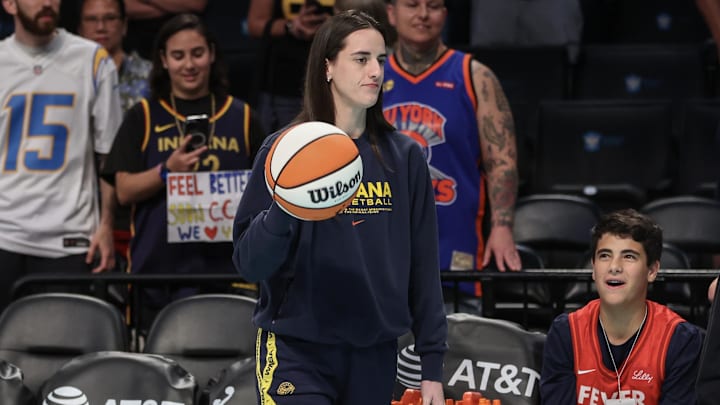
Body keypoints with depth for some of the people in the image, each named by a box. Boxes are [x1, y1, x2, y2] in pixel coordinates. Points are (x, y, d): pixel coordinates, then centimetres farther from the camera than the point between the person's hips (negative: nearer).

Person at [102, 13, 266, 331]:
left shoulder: (241, 117, 10)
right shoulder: (144, 117, 7)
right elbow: (125, 191, 0)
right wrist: (167, 170, -16)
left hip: (224, 266, 1)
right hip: (156, 269, -1)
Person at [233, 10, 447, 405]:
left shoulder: (403, 157, 5)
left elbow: (423, 268, 8)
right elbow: (249, 264, -9)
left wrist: (432, 364, 5)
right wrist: (283, 207, -27)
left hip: (375, 357, 4)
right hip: (297, 353, -4)